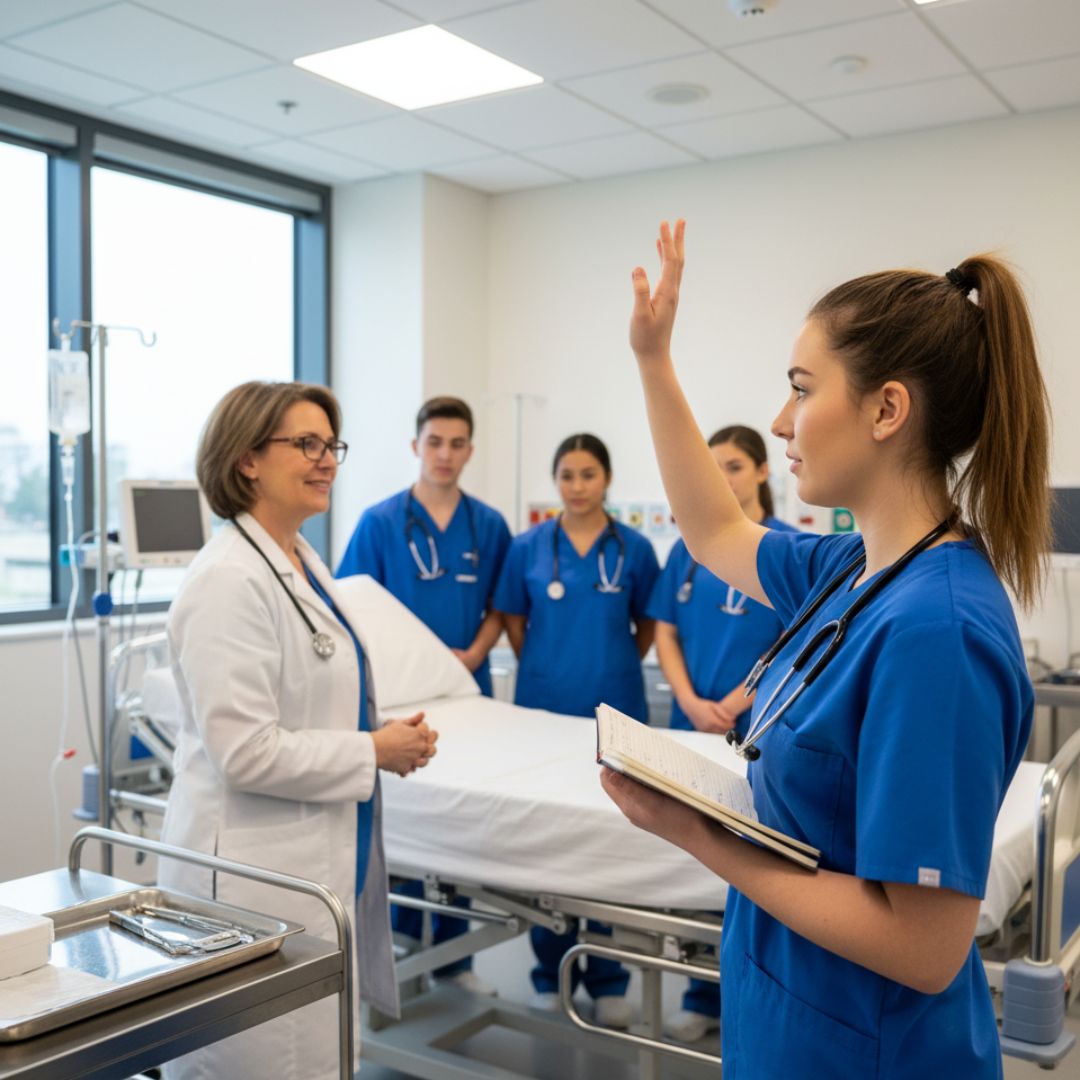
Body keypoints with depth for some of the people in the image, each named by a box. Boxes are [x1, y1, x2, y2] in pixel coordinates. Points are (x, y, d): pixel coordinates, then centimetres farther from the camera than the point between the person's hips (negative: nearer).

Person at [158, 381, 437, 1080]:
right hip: (257, 880, -9)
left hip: (325, 862, 9)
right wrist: (375, 753, -14)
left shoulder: (305, 561, 10)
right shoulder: (229, 580, -19)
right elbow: (246, 752, -24)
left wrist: (396, 735, 4)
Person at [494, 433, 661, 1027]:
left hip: (614, 715, 0)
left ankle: (607, 980, 18)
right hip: (544, 710, 1)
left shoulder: (633, 549, 0)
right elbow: (514, 622, 10)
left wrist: (612, 670, 9)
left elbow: (647, 627, 9)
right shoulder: (528, 547, 1)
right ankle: (551, 973, 22)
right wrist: (548, 671, 9)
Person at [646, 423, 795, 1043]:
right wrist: (691, 703, -7)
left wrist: (732, 706, -14)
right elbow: (666, 633, 8)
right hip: (690, 724, 4)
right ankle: (707, 996, 22)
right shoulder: (690, 547, 8)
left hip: (758, 729, -4)